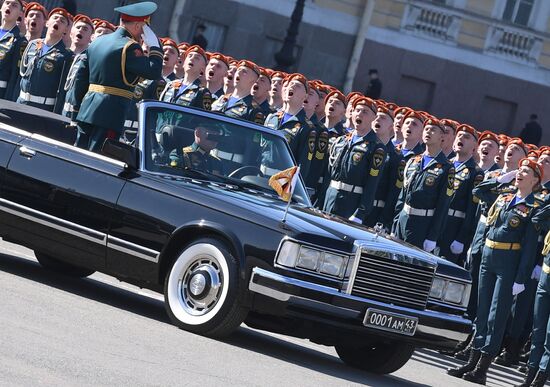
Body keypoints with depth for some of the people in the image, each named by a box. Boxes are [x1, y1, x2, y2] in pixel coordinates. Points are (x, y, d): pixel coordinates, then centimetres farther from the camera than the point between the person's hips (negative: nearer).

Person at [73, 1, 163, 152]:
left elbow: (81, 77, 17)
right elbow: (154, 72, -17)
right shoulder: (130, 47, -10)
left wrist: (79, 108, 24)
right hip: (110, 114, -8)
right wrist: (154, 46, -5)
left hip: (87, 110, 8)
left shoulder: (98, 42, 15)